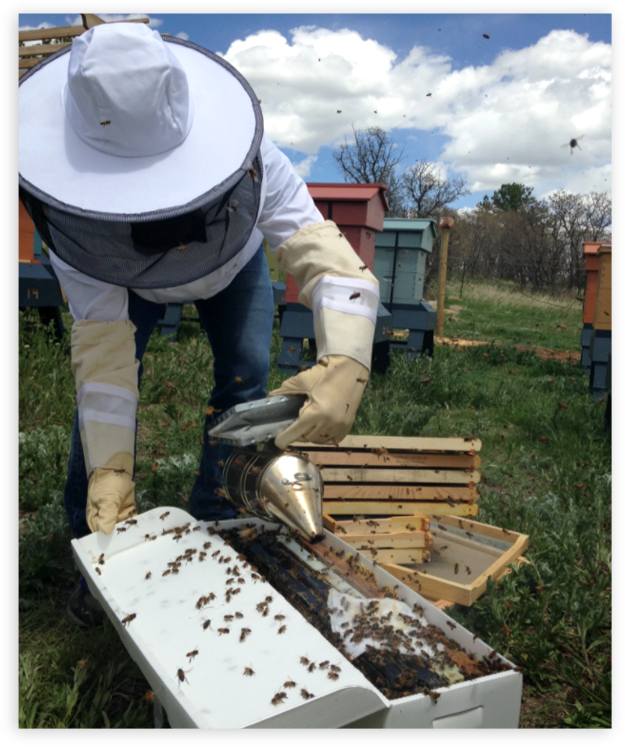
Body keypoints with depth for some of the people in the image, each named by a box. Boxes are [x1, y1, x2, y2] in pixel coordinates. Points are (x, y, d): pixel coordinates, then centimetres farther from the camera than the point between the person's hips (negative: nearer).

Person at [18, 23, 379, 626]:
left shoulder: (251, 164, -42)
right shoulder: (71, 211, -38)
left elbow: (331, 262, -47)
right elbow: (103, 340, -35)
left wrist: (344, 364, -67)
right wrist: (109, 467, -40)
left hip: (233, 264, 1)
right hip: (126, 279, 0)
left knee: (245, 378, -14)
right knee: (100, 384, -13)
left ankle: (213, 532, 5)